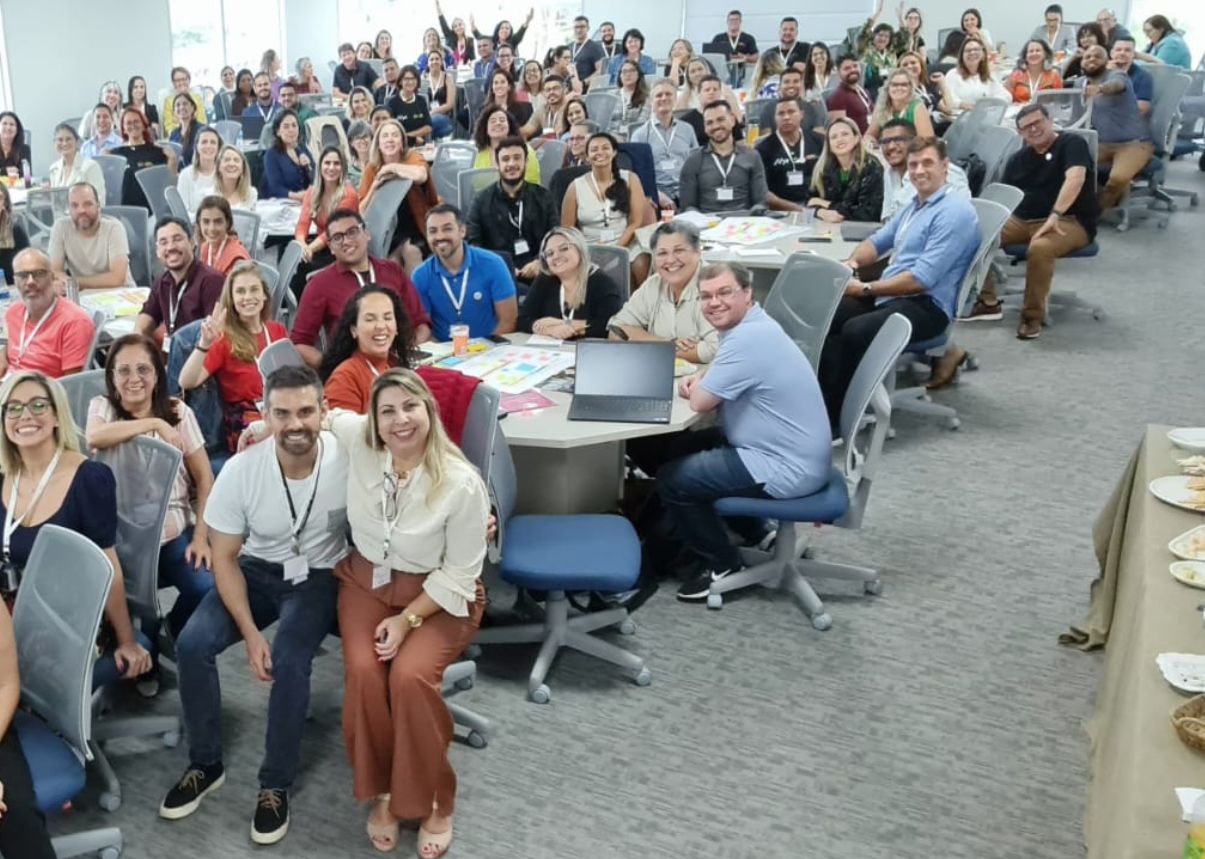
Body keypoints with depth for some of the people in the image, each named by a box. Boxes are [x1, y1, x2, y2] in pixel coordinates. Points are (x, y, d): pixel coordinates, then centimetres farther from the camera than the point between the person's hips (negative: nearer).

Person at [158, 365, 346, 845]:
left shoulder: (347, 460, -23)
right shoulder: (240, 471, -19)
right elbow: (224, 558, -9)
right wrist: (250, 634, -17)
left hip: (317, 574, -2)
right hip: (257, 570, 2)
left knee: (289, 660, -28)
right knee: (192, 644, -19)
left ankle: (276, 786, -7)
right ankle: (205, 766, 3)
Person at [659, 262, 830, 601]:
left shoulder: (747, 339, -25)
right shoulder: (752, 326, 8)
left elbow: (700, 402, -21)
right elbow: (720, 370, 22)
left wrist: (698, 386, 2)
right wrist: (698, 378, -1)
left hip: (787, 468, -11)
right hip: (789, 453, 11)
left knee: (671, 479, -8)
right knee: (684, 447, 23)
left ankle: (723, 565, 9)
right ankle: (755, 534, 29)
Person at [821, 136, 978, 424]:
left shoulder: (955, 212, -12)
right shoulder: (913, 206, 18)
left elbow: (922, 279, -20)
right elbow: (878, 241, 28)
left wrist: (866, 288, -15)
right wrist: (853, 262, 4)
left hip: (927, 306, -9)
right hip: (888, 295, 9)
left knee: (855, 331, -33)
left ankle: (836, 416, -22)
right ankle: (825, 401, -19)